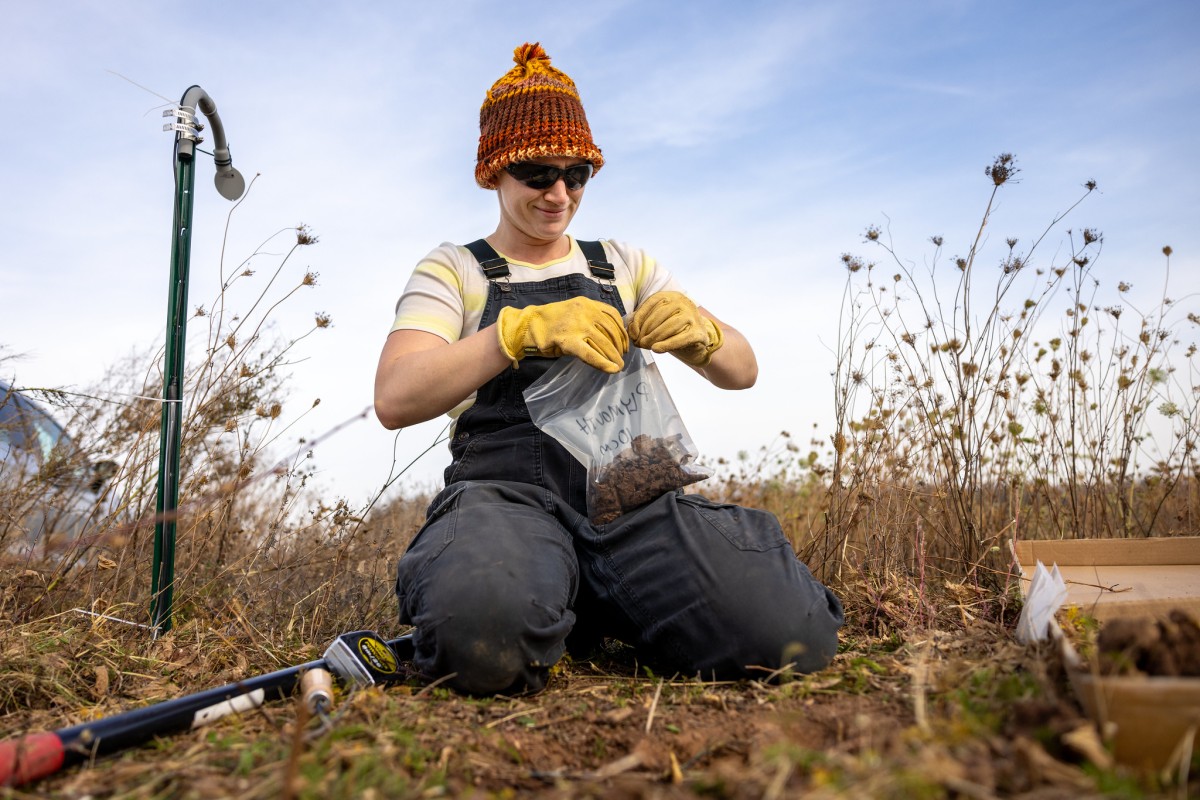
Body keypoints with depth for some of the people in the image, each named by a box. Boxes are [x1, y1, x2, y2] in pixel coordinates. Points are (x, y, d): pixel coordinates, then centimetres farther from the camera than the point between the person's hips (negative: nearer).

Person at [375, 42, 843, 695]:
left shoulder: (623, 265, 21)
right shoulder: (452, 270, 12)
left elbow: (742, 371, 16)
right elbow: (394, 400, -6)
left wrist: (698, 331, -9)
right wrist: (522, 329, -20)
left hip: (628, 490, 3)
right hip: (505, 491, -2)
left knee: (790, 634, -25)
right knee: (482, 633, -39)